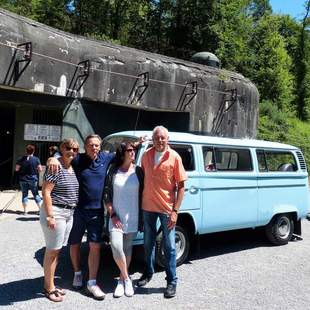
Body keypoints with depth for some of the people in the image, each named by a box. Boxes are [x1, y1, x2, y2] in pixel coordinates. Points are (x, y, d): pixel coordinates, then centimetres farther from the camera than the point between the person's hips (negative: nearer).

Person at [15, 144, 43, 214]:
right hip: (33, 180, -1)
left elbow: (17, 169, -2)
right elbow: (40, 169, -8)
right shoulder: (36, 159, -9)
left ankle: (25, 211, 12)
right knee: (36, 195, 8)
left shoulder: (21, 159, -4)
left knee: (24, 195, 9)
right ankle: (41, 209, 8)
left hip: (23, 180, 1)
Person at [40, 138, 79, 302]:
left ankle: (50, 284, 26)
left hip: (69, 213, 8)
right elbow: (46, 192, -16)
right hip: (55, 212, -8)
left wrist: (71, 210, 15)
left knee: (57, 250, 14)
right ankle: (49, 288, 14)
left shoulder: (73, 168, 11)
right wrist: (50, 216, -20)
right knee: (52, 251, 1)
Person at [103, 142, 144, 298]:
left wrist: (141, 217, 0)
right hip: (116, 217, -1)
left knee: (127, 248, 9)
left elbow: (142, 194, 3)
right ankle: (126, 279, 7)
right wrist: (112, 214, -7)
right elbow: (106, 194, 1)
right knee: (116, 246, -14)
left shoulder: (138, 171, 0)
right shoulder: (113, 171, 0)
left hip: (132, 218, 1)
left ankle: (122, 280, 27)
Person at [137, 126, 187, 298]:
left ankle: (172, 282, 19)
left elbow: (181, 186, -8)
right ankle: (148, 273, 38)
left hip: (167, 208, -4)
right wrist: (140, 203, 7)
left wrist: (175, 211, -13)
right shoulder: (146, 155, 2)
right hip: (148, 207, 4)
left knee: (169, 246, 6)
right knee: (149, 242, 18)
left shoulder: (174, 157, -8)